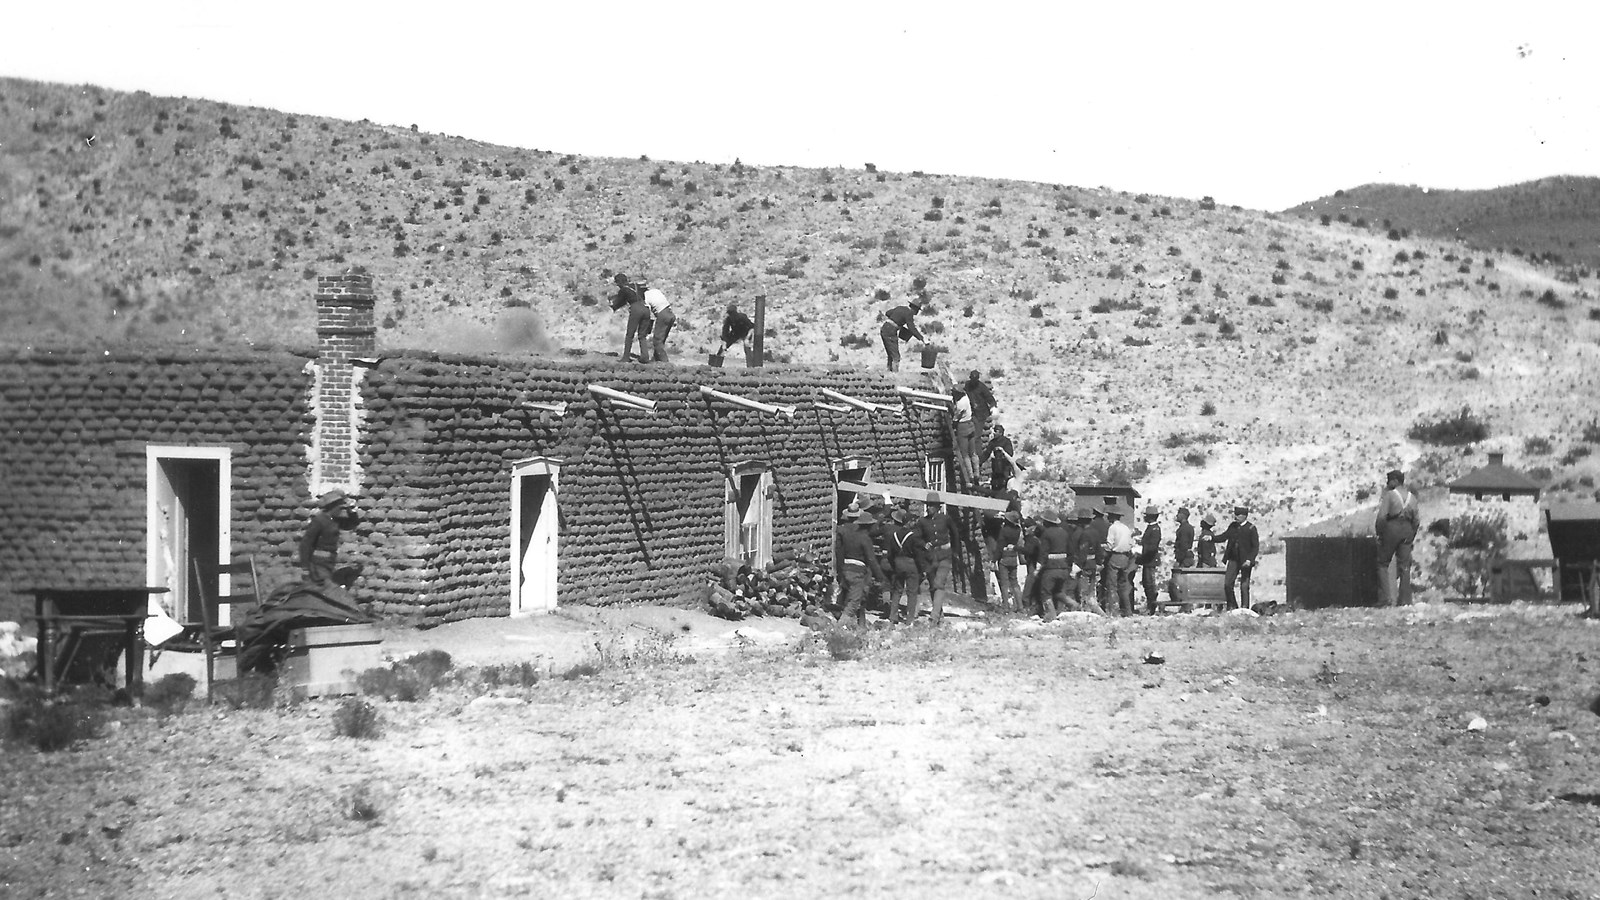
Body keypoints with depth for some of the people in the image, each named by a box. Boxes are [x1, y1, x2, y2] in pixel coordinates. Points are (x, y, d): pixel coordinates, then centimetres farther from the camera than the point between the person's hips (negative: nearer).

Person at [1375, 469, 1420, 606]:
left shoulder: (1389, 495, -7)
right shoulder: (1412, 497, 11)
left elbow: (1382, 516, -14)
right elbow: (1416, 519, 11)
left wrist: (1379, 533, -4)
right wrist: (1412, 537, 17)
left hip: (1392, 527, -5)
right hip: (1407, 529, 5)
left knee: (1383, 564, 4)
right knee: (1404, 566, 6)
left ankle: (1386, 598, -6)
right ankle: (1405, 599, 3)